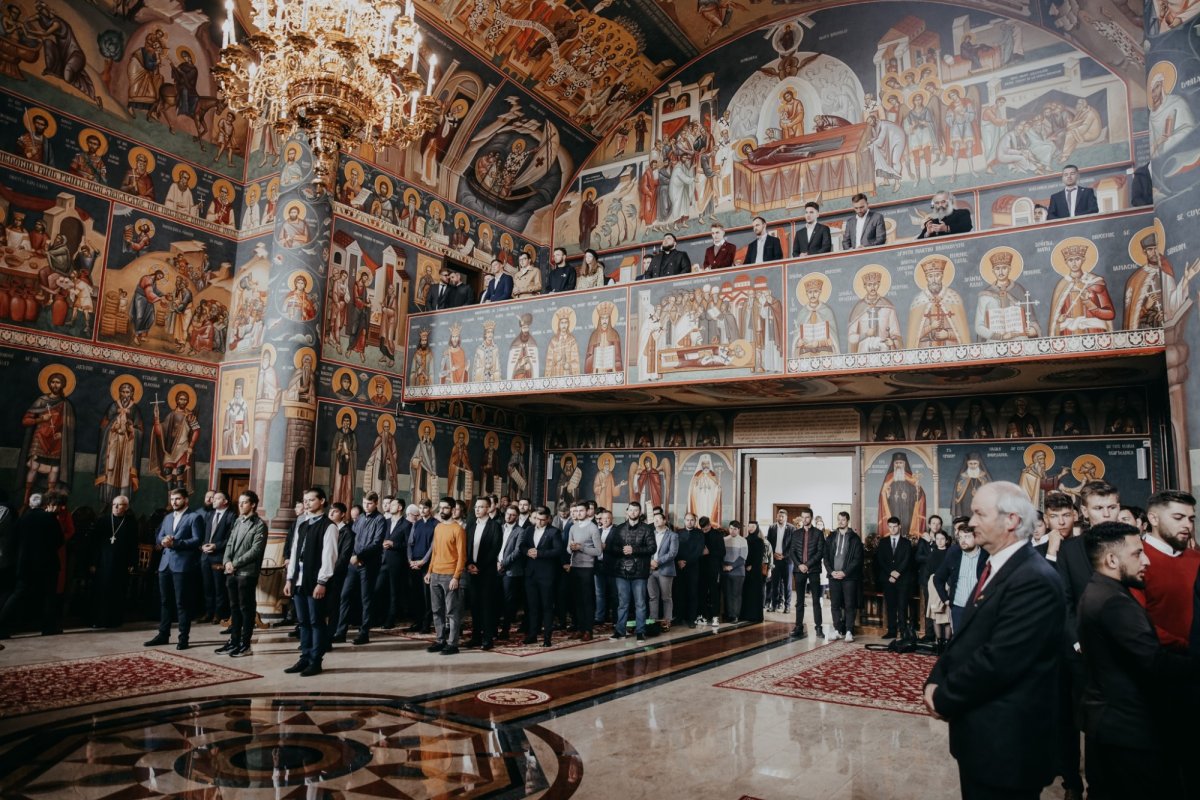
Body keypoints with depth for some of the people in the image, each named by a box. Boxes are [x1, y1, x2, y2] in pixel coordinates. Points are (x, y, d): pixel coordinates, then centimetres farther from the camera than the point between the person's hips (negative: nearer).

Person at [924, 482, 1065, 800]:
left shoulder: (1033, 579, -22)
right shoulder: (997, 568, 10)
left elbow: (998, 660, -27)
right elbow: (966, 636, 12)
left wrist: (944, 699, -15)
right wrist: (935, 681, -2)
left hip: (1005, 740, -9)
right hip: (981, 732, 9)